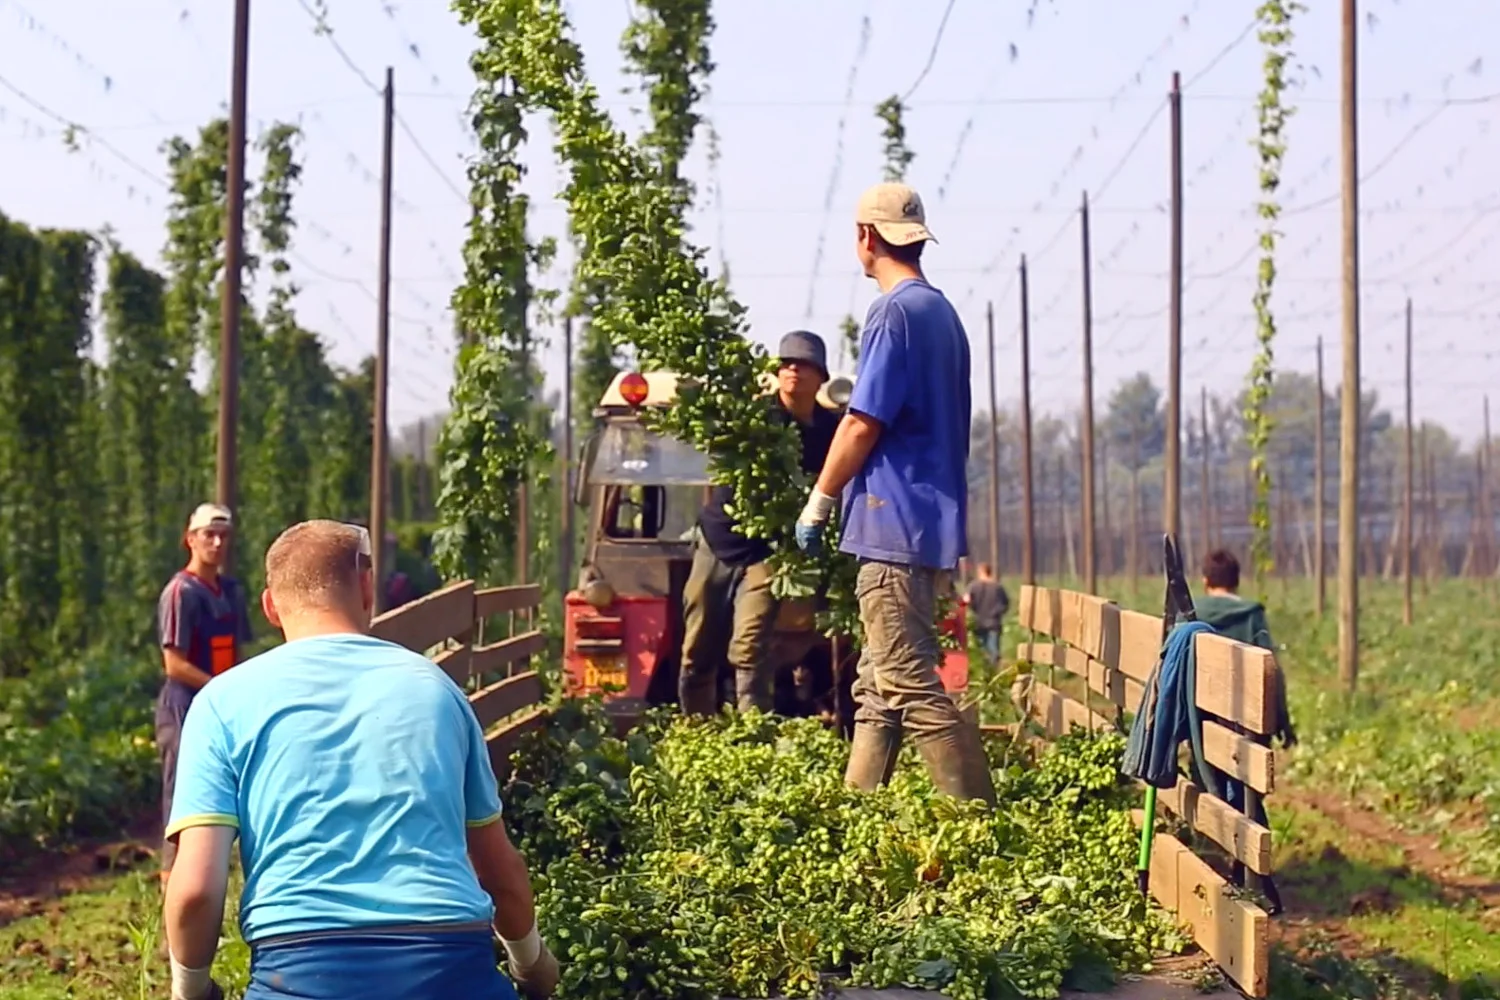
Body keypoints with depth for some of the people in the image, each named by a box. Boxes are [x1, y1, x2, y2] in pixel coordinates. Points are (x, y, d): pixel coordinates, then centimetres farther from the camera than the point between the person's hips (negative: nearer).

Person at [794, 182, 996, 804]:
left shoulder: (895, 312, -11)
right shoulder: (942, 314, 18)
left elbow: (864, 424, -14)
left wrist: (818, 503, -3)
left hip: (895, 523, -10)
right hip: (930, 523, 10)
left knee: (909, 687, -10)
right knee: (880, 688, 13)